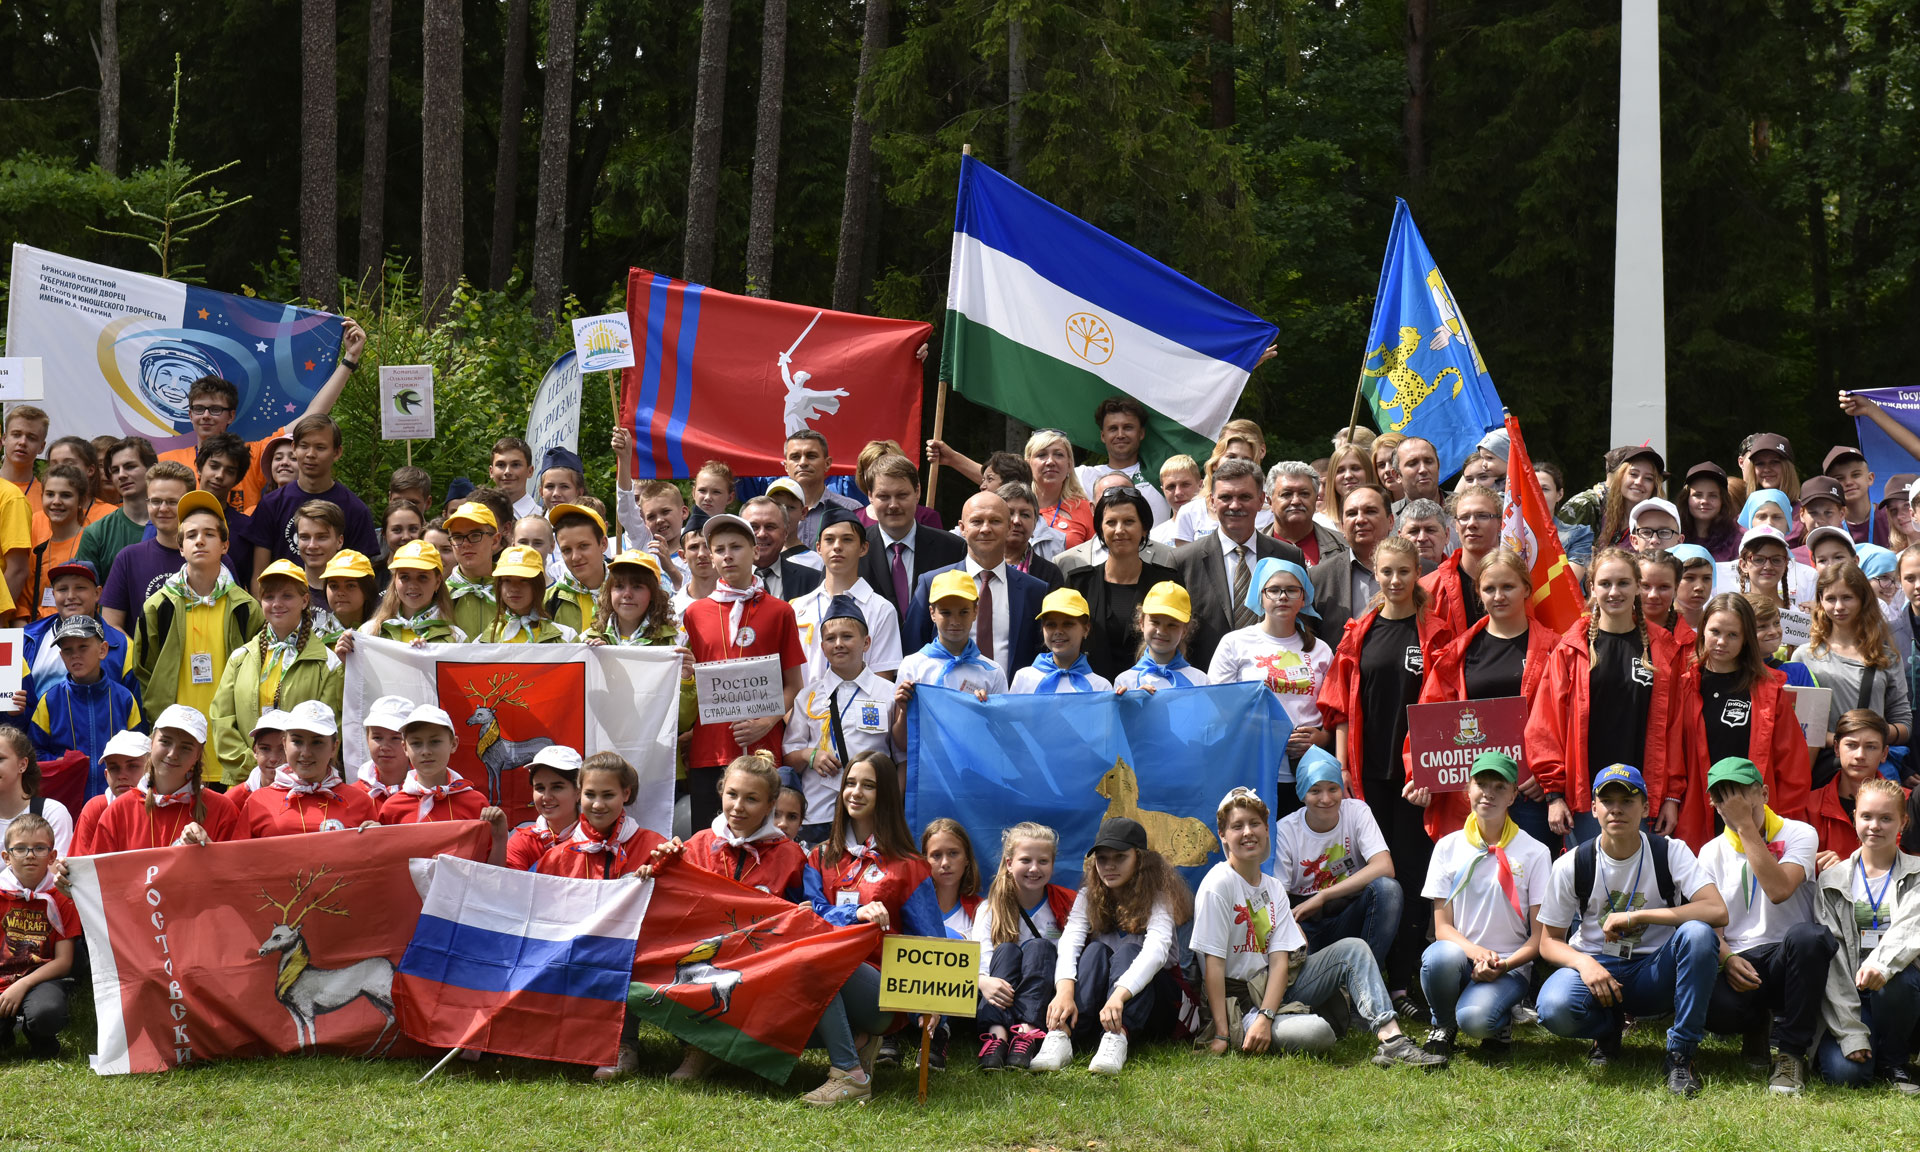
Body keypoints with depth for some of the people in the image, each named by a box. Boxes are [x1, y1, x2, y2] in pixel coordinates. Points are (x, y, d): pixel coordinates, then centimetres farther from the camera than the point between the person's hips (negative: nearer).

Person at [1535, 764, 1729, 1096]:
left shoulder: (1671, 853, -7)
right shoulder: (1572, 865, -4)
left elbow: (1717, 911, -22)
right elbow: (1550, 941, 1)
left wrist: (1636, 916, -24)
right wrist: (1584, 963, -22)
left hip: (1655, 971, 0)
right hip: (1596, 966, 0)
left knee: (1697, 933, -33)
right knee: (1555, 1009, -35)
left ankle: (1680, 1054, -19)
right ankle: (1609, 1028, 5)